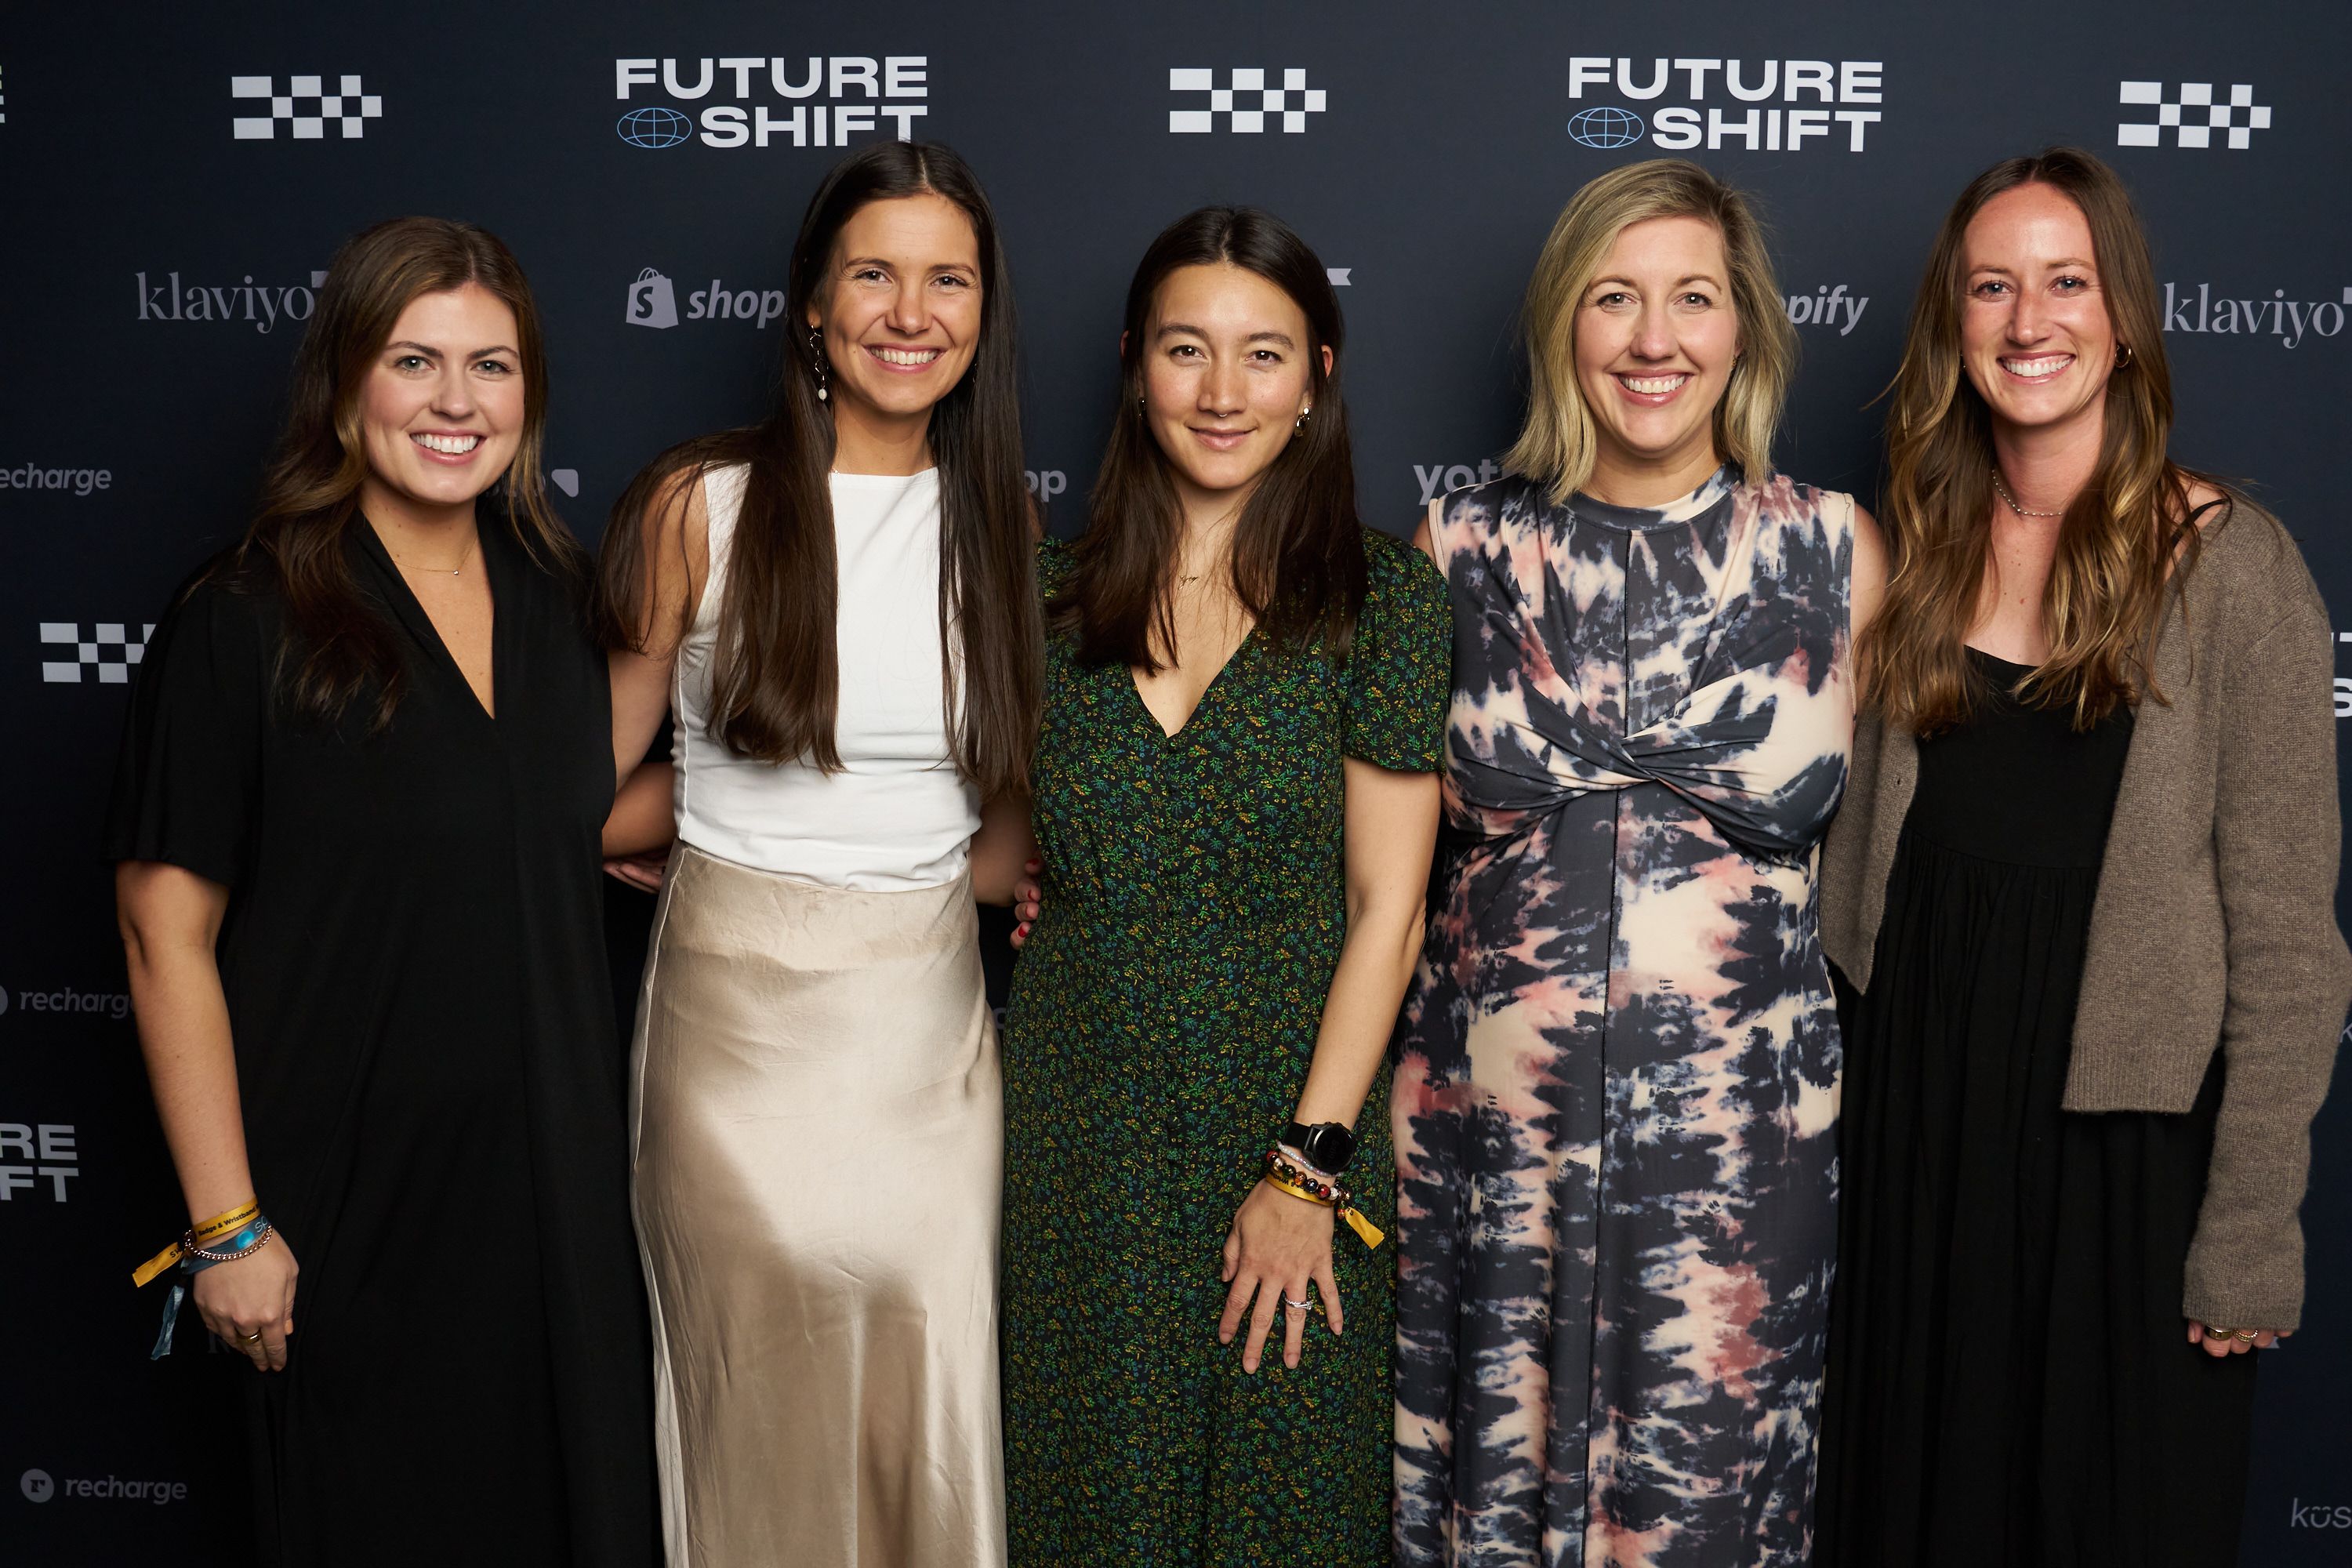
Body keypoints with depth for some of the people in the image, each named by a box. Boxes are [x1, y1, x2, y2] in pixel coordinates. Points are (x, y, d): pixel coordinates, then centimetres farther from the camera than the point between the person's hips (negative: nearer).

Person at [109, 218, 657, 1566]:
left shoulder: (555, 597, 6)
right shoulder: (246, 621, -11)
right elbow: (169, 930, -12)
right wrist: (226, 1224, -14)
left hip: (558, 1178, 5)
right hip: (352, 1195, -5)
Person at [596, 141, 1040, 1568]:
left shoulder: (1000, 521, 7)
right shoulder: (702, 504, -4)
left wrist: (977, 875, 2)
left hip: (929, 1010, 3)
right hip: (739, 1007, -2)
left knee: (931, 1428, 5)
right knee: (763, 1410, 7)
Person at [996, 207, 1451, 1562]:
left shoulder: (1381, 594, -6)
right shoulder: (1058, 593, 3)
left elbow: (1386, 906, -9)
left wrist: (1308, 1168, -12)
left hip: (1288, 1099, -2)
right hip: (1077, 1115, 3)